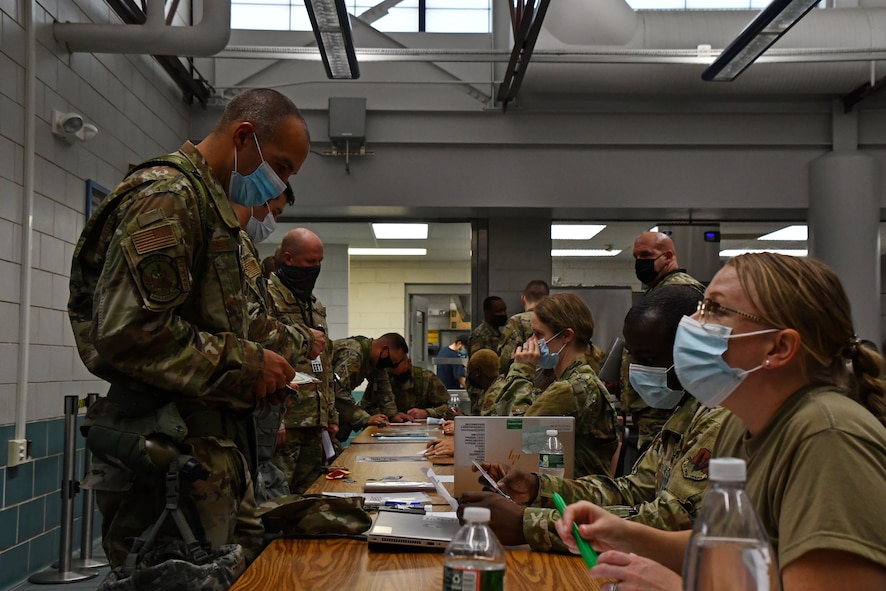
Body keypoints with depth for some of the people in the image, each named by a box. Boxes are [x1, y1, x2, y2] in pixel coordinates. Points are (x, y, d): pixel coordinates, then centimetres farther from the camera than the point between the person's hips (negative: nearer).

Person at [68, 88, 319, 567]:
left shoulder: (208, 204, 22)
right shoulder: (167, 195, -11)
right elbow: (129, 331, -23)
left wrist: (264, 372, 11)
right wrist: (246, 363, -14)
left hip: (213, 450, 10)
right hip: (170, 454, -10)